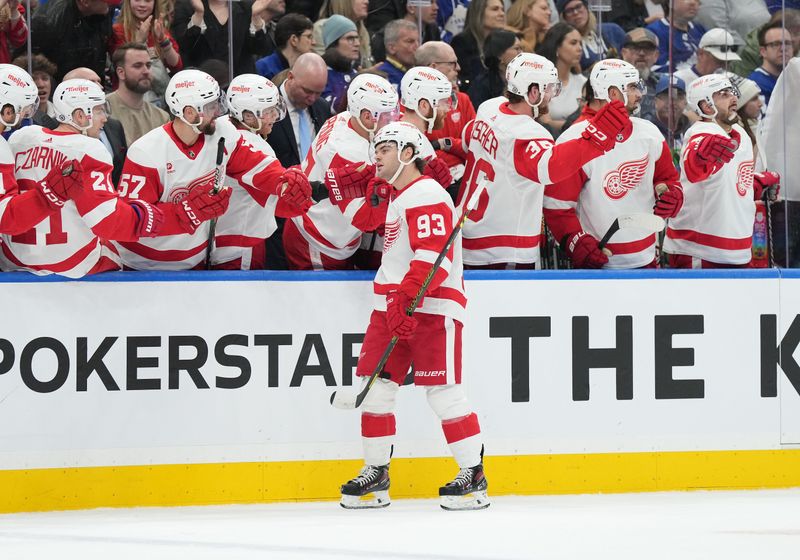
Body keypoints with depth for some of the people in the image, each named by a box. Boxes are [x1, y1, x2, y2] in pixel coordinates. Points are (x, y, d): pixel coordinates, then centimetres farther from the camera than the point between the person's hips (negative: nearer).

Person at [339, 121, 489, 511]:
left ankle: (473, 475, -3)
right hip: (392, 304, 10)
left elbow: (434, 258, -23)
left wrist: (406, 300, -30)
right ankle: (375, 473, 11)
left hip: (433, 307, -10)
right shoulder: (392, 196, 18)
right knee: (375, 385, 4)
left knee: (442, 390, -10)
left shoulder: (427, 195, -13)